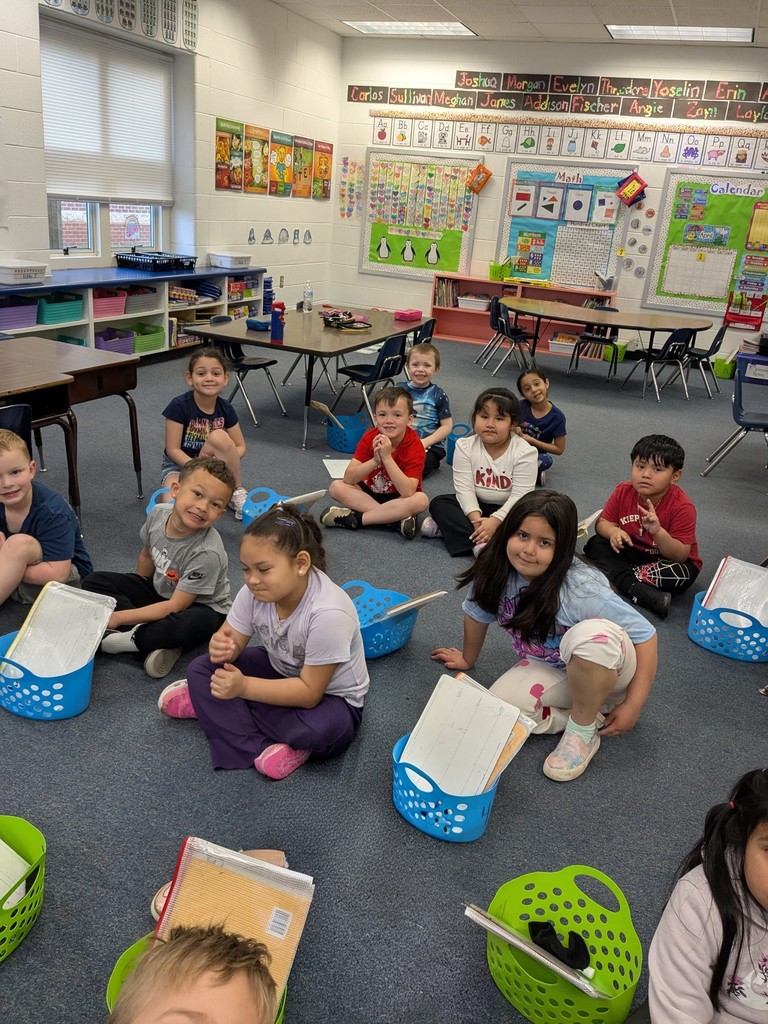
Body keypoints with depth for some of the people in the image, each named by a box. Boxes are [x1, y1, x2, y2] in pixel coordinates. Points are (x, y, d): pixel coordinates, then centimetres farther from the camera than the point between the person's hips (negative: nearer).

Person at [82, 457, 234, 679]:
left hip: (202, 607, -7)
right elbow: (147, 555, 6)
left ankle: (131, 639, -12)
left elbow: (174, 607, -28)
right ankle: (158, 641, -18)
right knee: (93, 582, -4)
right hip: (159, 590, 7)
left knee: (187, 625, -41)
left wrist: (118, 617, -23)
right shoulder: (158, 513, -16)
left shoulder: (207, 553, -33)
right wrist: (136, 592, 14)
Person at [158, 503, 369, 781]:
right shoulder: (255, 591, -18)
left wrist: (244, 687, -38)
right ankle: (262, 748, -17)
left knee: (322, 730, -38)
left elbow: (309, 693, -30)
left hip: (330, 698, -6)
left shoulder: (328, 613, -35)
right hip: (279, 672, 6)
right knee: (201, 669, -9)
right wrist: (222, 647, -34)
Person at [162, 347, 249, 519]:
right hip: (179, 464, -3)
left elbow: (240, 447, -2)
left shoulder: (225, 409, -8)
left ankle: (237, 492, -13)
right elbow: (172, 449, -17)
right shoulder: (178, 406, -19)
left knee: (219, 436, -31)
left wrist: (223, 461, -23)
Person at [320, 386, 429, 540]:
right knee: (336, 487, -19)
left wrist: (387, 458, -39)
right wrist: (375, 461, -35)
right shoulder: (370, 437, -14)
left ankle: (356, 518, -28)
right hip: (370, 491, 4)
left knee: (421, 500, -34)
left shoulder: (415, 446, -24)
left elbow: (408, 492, -35)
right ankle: (396, 517, -27)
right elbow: (348, 479, -20)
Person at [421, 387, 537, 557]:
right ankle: (481, 543, -38)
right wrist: (476, 518, -32)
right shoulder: (465, 446, -12)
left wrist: (494, 521, -34)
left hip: (507, 509, -2)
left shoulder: (525, 452, -19)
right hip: (476, 505, 2)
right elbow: (464, 488, -17)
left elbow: (520, 495, -22)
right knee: (438, 503, -18)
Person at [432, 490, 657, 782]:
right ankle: (589, 712, -1)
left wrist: (632, 706, -21)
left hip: (606, 670, -4)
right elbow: (477, 613, 3)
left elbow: (645, 634, -25)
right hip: (548, 669, 5)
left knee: (592, 634, -38)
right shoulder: (496, 572, -17)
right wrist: (467, 659, 20)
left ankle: (583, 728, -13)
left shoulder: (581, 590, -32)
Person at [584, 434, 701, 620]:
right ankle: (645, 594, -33)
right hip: (633, 552, 5)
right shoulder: (623, 491, -11)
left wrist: (658, 532, -45)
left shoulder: (682, 506, -24)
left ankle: (616, 577, -22)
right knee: (594, 545, -17)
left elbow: (681, 555, -26)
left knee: (680, 575, -37)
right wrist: (613, 532, -31)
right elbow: (602, 523, -5)